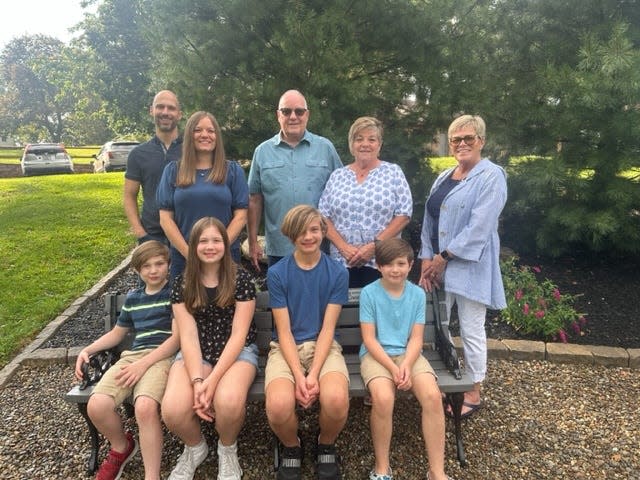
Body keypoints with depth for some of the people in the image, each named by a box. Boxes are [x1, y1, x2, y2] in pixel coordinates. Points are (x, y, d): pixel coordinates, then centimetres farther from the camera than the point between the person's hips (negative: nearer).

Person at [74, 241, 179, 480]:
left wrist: (144, 364, -16)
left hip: (163, 356, -5)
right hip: (132, 355, 5)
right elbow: (116, 333, 32)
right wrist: (87, 350, 15)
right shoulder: (132, 298, 21)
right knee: (96, 406, -21)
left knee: (145, 406, -35)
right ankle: (121, 447, 12)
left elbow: (178, 336, -7)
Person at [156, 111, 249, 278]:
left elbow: (240, 216, -2)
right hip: (184, 257, 1)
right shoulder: (173, 171, 5)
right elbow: (165, 218, 1)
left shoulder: (233, 170, 3)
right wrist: (189, 253, -10)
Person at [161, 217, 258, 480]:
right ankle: (195, 447, 11)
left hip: (237, 351, -2)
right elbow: (188, 335, -6)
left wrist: (213, 380, -21)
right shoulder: (182, 283, -1)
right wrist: (197, 380, -21)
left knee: (229, 401, -34)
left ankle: (228, 449, 3)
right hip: (196, 353, 2)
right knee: (172, 410, -26)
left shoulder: (241, 279, -8)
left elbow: (238, 334, -12)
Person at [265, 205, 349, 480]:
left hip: (324, 346, 0)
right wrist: (298, 376, -18)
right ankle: (292, 448, 8)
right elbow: (284, 331, -6)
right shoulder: (276, 273, -3)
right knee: (278, 405, -31)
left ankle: (326, 446, 8)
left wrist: (314, 374, -18)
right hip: (286, 348, 0)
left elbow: (328, 328, -5)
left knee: (336, 399, -31)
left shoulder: (337, 273, -2)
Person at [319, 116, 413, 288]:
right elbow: (324, 217, 6)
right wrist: (344, 248, -8)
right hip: (343, 262, 2)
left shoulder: (393, 173, 4)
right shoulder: (337, 176, 11)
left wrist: (374, 245, -11)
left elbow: (404, 215, -2)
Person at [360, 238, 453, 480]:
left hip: (408, 354, 3)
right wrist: (393, 368, -18)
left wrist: (406, 366, -17)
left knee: (433, 395, -24)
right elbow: (369, 339, -8)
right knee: (383, 398, -31)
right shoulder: (369, 293, -6)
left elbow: (416, 338, 0)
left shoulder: (418, 294, 3)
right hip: (376, 355, -2)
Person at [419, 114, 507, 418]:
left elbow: (479, 227, -18)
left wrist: (444, 257, -15)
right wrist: (427, 259, 1)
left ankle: (473, 395, 21)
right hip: (439, 265, 7)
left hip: (470, 267, -6)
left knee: (471, 331, 4)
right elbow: (429, 220, 11)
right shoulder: (444, 178, 14)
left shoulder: (491, 176, -9)